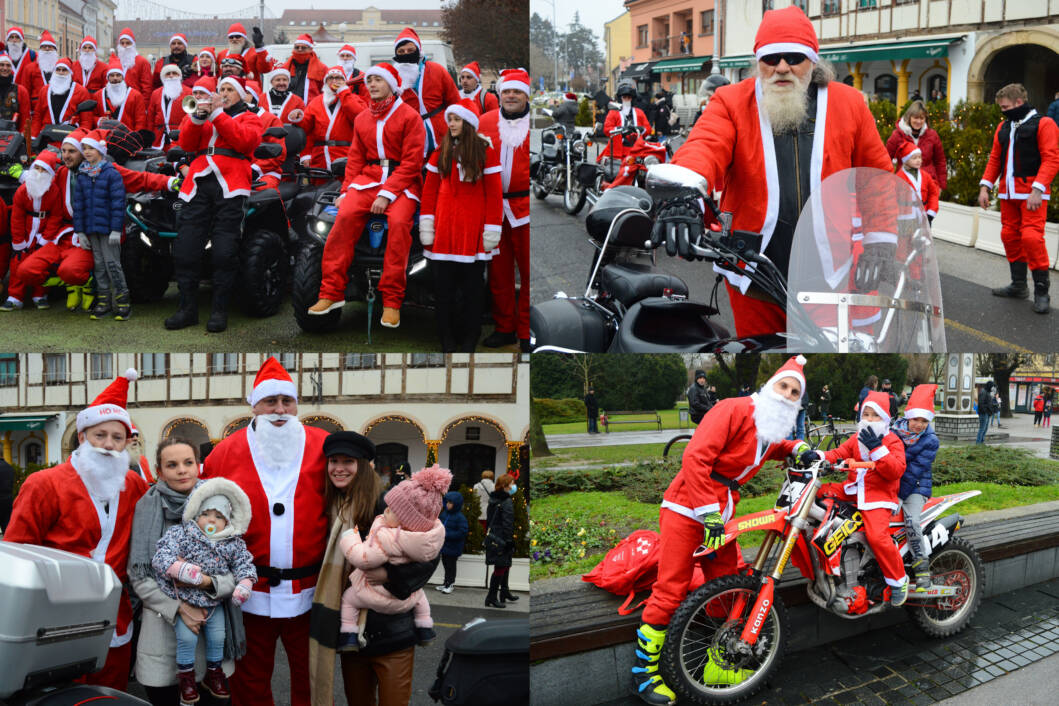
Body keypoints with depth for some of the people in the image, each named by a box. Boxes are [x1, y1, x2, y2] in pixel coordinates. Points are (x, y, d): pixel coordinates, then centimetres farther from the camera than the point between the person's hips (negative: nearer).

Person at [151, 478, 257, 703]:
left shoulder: (233, 543, -3)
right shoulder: (180, 534, -13)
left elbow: (245, 564, -2)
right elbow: (161, 558, -21)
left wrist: (244, 584, -22)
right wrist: (182, 569, -36)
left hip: (214, 602, 3)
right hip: (184, 600, -3)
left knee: (218, 637, 8)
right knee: (187, 637, -14)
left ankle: (214, 673, 33)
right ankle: (186, 676, 9)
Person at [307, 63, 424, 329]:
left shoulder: (409, 116, -2)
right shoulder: (362, 119, 16)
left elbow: (411, 162, -8)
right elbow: (355, 158, 18)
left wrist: (387, 194, -17)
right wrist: (346, 190, 1)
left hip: (402, 180, -4)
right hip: (368, 177, 4)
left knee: (399, 221, -33)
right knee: (345, 215, -25)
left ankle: (392, 301, -26)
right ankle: (332, 292, -21)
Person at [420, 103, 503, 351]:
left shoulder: (485, 151, -1)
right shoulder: (442, 151, 8)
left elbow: (494, 193, -3)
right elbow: (429, 190, 9)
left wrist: (492, 231, -8)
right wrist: (426, 226, 1)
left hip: (473, 228, -3)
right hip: (444, 228, 3)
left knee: (472, 286, 3)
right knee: (443, 286, 3)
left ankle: (469, 340, 12)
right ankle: (447, 340, 11)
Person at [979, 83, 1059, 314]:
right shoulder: (1003, 128, 16)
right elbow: (995, 159, 18)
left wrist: (1037, 190, -21)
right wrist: (985, 186, 6)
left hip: (1031, 193, -7)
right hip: (1008, 192, 7)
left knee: (1031, 236, -15)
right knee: (1010, 236, 8)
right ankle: (1018, 285, 20)